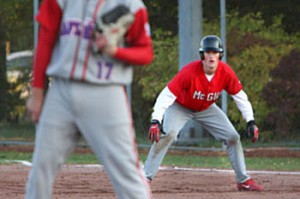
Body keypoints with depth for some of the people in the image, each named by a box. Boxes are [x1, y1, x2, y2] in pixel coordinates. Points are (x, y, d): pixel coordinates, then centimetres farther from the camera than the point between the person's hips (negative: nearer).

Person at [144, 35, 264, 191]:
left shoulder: (226, 73, -23)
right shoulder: (190, 71, -36)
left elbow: (240, 97, -9)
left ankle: (243, 180, 10)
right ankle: (146, 177, -24)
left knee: (232, 137, -4)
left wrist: (251, 122, -15)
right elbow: (166, 95, -37)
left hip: (207, 109, 4)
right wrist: (155, 121, -48)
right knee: (168, 134, -29)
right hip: (180, 107, -4)